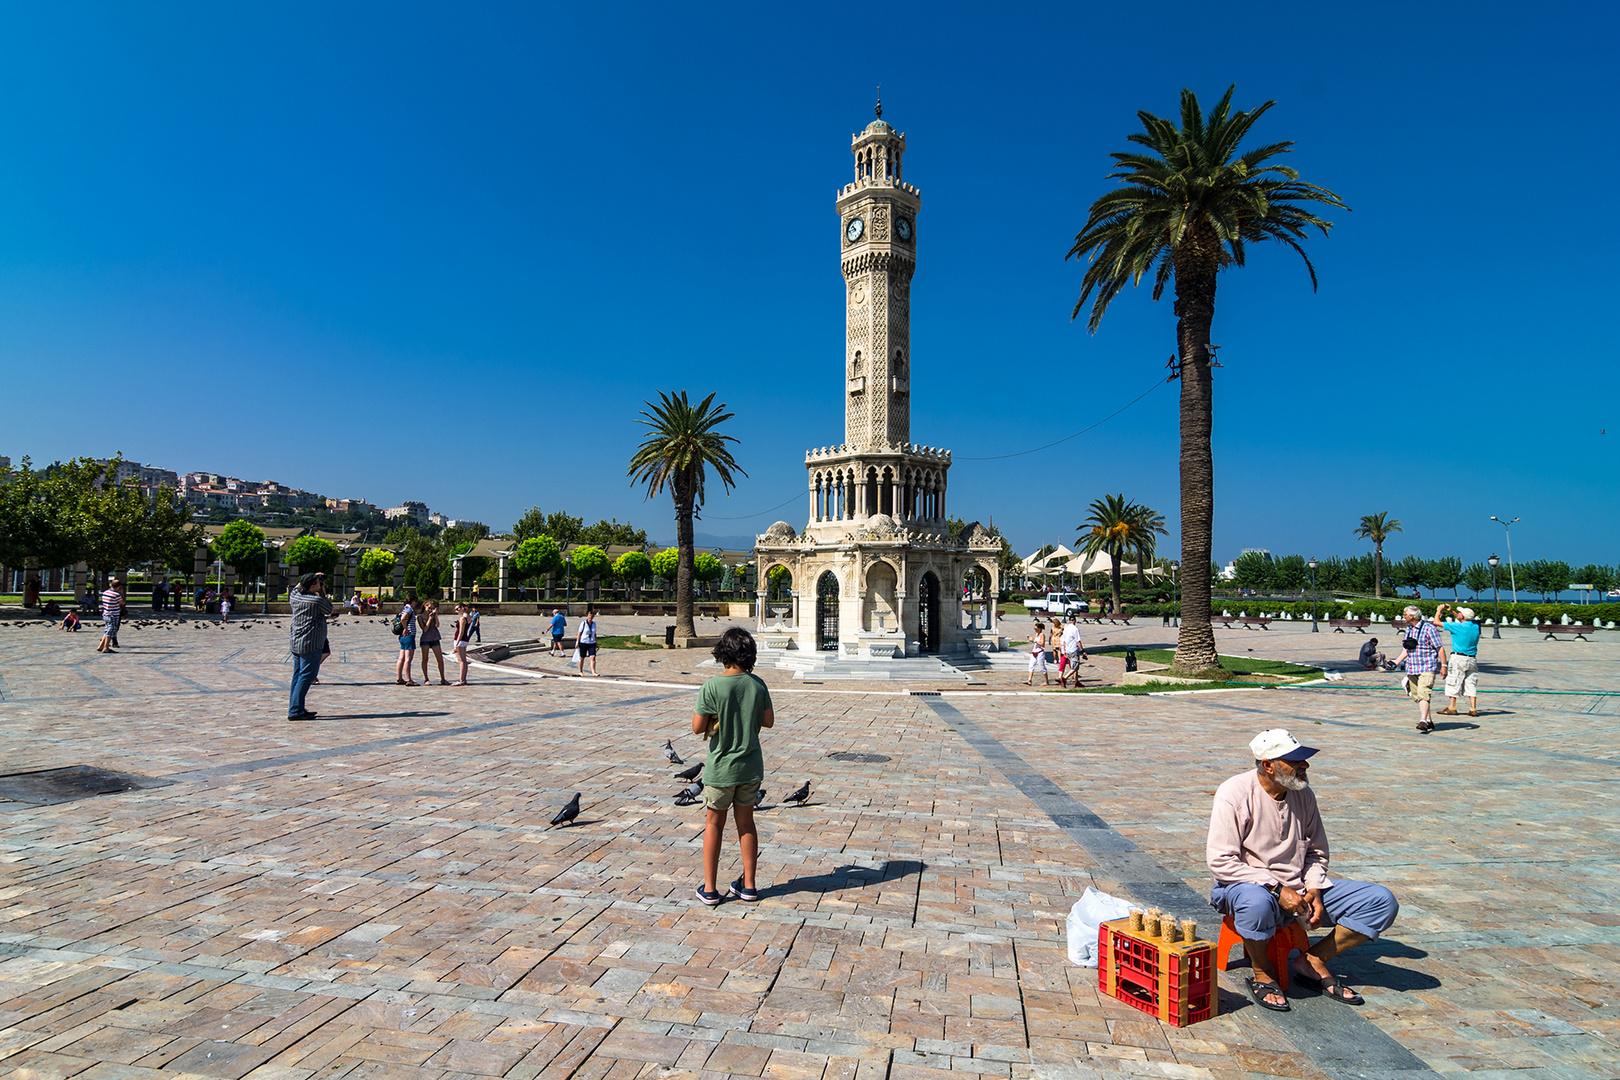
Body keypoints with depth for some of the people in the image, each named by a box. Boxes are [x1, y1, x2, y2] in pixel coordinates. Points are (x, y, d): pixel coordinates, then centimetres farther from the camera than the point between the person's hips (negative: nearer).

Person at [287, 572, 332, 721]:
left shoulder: (295, 597, 5)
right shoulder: (317, 600, -17)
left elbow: (296, 587, 30)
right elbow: (330, 610, 3)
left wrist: (313, 577, 29)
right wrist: (323, 593, 8)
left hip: (295, 643, 8)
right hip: (310, 645, -8)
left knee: (298, 676, 15)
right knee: (306, 677, -6)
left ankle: (294, 708, 21)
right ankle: (295, 710, -8)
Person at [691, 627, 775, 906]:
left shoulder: (711, 687, -17)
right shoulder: (758, 684, -6)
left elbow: (697, 727, -13)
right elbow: (769, 721, 2)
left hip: (720, 768, -3)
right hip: (751, 767, 3)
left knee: (714, 824, 12)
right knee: (746, 822, 16)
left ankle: (710, 889, 18)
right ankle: (748, 885, 25)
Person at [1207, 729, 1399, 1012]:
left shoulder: (1304, 794, 3)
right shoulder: (1235, 794, -17)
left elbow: (1316, 851, 16)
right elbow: (1220, 862, -20)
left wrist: (1314, 890, -2)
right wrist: (1276, 888, -24)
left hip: (1299, 888, 6)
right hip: (1246, 885, -6)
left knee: (1383, 901, -6)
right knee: (1257, 904, -43)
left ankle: (1312, 961, 2)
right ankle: (1262, 974, -10)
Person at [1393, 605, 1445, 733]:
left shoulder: (1429, 628, -8)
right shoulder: (1408, 629, 13)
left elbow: (1439, 648, -6)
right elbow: (1406, 649, 18)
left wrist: (1443, 665, -9)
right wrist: (1396, 662, 6)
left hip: (1427, 668, -7)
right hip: (1411, 668, 7)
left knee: (1423, 694, -17)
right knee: (1416, 696, 9)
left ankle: (1423, 721, -21)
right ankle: (1429, 721, 20)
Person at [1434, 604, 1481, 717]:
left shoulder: (1458, 627, -15)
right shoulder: (1475, 626, 4)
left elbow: (1437, 622, -8)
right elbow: (1463, 620, 27)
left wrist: (1438, 611, 8)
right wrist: (1451, 610, 28)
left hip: (1458, 659, -6)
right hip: (1472, 659, 6)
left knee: (1453, 683, 1)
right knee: (1471, 684, 9)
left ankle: (1452, 708, 3)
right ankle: (1473, 709, 6)